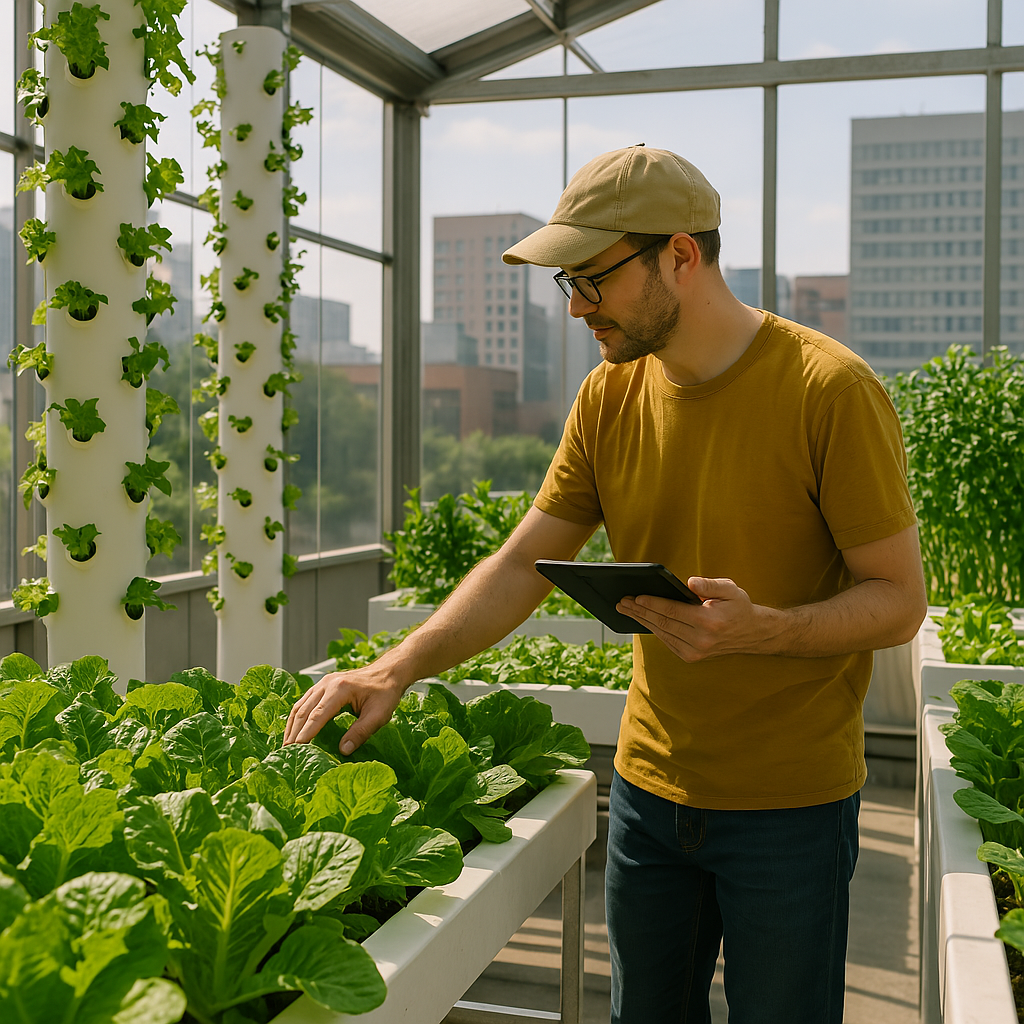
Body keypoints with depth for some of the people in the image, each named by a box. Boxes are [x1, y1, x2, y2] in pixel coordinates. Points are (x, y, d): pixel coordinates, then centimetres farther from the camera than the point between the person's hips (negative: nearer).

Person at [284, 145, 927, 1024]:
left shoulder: (831, 389, -16)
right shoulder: (610, 397, 0)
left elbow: (899, 599, -12)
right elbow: (521, 565, 1)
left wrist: (762, 628, -30)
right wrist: (398, 668, -12)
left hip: (790, 799, -4)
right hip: (650, 783, 5)